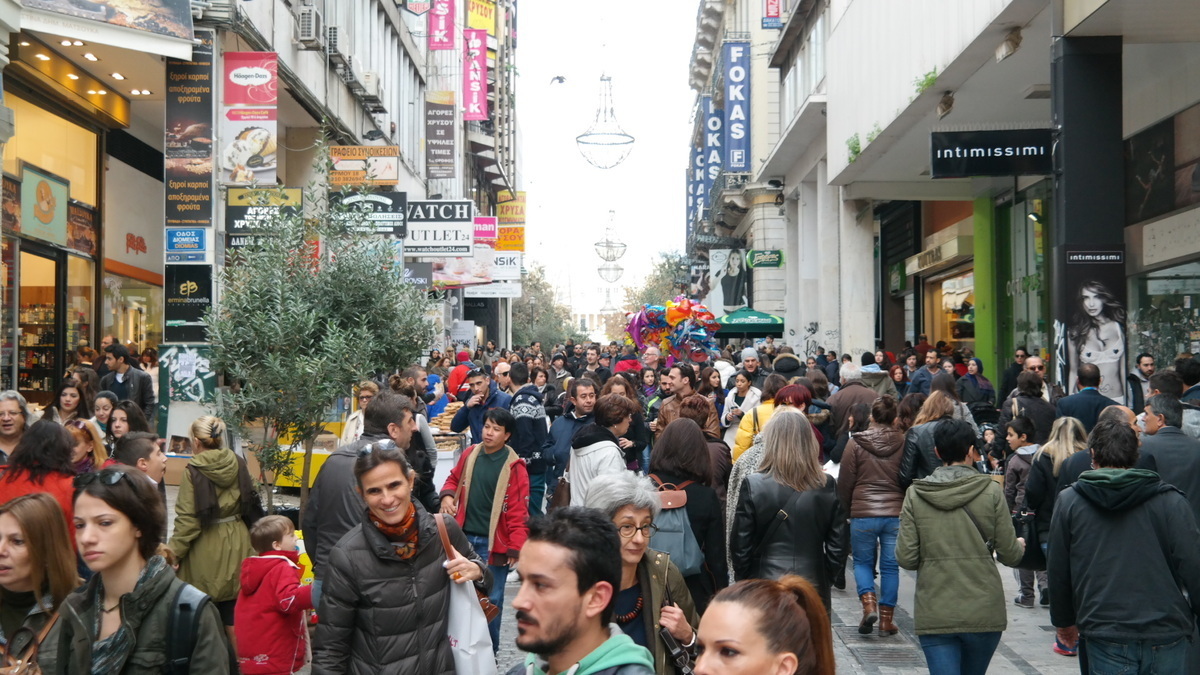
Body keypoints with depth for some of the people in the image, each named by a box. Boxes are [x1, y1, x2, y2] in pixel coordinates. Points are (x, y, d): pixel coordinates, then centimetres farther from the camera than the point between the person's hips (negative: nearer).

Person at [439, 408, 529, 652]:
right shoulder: (469, 455, 3)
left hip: (494, 543, -5)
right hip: (465, 538, 5)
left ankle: (489, 651, 19)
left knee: (491, 599, 3)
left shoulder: (514, 467, -12)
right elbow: (454, 479, 21)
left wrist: (516, 547, -16)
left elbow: (519, 510, -12)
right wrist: (447, 495, -1)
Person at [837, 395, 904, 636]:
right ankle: (886, 619, 12)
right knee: (890, 566, 9)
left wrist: (844, 510, 13)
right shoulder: (903, 443, 0)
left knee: (862, 561, 14)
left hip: (863, 514, -1)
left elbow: (845, 481, 0)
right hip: (896, 514, 1)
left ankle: (869, 604, -6)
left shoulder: (856, 443, -3)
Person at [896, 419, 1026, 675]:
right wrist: (1020, 546, 22)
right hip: (984, 611, 1)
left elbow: (906, 559, -5)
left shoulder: (915, 495, -3)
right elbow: (1010, 555, -1)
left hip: (934, 613, -1)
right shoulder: (991, 491, -4)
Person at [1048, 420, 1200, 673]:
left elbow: (1058, 571, 6)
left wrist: (1063, 619, 19)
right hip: (1166, 635, 0)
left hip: (1104, 636, 0)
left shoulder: (1069, 501, 1)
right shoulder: (1170, 500, -3)